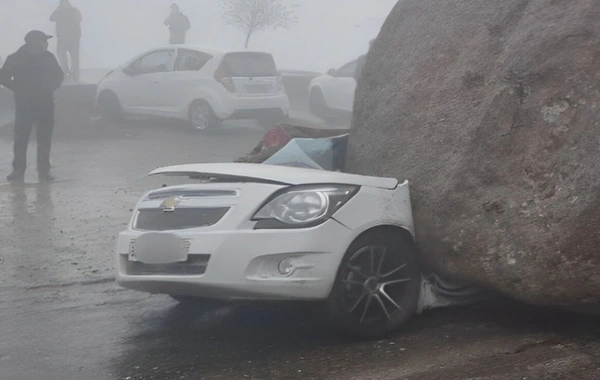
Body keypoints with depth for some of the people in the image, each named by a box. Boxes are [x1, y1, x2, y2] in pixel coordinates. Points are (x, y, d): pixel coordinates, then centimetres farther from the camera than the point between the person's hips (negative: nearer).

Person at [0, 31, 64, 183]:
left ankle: (44, 171, 8)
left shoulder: (48, 57, 4)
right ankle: (18, 171, 3)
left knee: (44, 139, 2)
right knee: (21, 139, -3)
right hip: (24, 104, -2)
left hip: (45, 105, 2)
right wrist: (18, 89, -4)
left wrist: (50, 88, 1)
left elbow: (59, 76, 16)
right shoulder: (15, 58, -3)